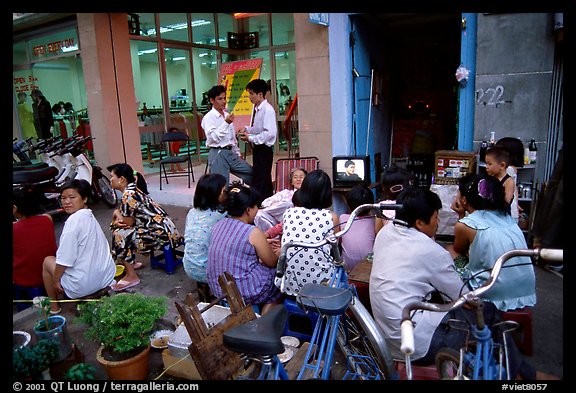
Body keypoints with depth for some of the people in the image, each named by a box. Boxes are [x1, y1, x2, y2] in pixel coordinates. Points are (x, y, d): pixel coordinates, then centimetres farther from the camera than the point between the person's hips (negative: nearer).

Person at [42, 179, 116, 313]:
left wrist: (55, 279, -3)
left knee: (47, 261, 16)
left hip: (83, 286, -8)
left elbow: (65, 259, -19)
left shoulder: (74, 220, -18)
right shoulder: (90, 217, 7)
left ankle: (53, 306, 25)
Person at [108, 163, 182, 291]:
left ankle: (131, 276, -7)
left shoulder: (128, 195, -18)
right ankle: (130, 262, 28)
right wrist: (118, 214, -5)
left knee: (120, 234, -16)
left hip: (161, 233, -10)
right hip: (161, 227, 10)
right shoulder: (131, 189, 10)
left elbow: (128, 222, -15)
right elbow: (131, 219, 15)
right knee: (117, 225, 16)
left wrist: (117, 213, 3)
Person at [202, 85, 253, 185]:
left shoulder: (227, 114, 14)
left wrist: (237, 153, 22)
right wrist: (226, 123, -25)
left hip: (231, 152, 7)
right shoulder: (208, 117, -8)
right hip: (218, 154, -7)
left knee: (251, 173, 6)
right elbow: (213, 138, -19)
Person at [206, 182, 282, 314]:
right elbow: (272, 262, -6)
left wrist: (263, 244, 26)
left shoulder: (219, 225, 1)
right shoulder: (253, 232, -19)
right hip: (243, 291, -7)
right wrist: (281, 252, 16)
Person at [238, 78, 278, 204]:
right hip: (258, 148, 9)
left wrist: (250, 138, -20)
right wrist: (247, 129, 7)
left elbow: (270, 133, -24)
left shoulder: (268, 109, -16)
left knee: (260, 182, -8)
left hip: (264, 149, -9)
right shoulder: (257, 109, 11)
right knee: (265, 180, 17)